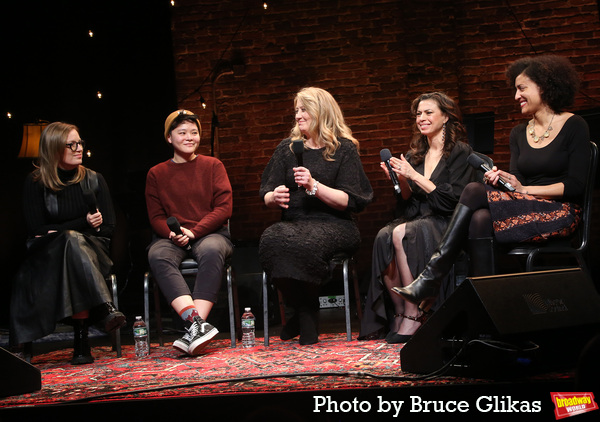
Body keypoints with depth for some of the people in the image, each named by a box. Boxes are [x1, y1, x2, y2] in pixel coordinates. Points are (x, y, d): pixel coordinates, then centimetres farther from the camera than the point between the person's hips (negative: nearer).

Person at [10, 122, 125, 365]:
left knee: (72, 242, -35)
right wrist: (84, 223, -9)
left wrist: (61, 232, -7)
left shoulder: (94, 180, 10)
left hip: (92, 250, 1)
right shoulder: (35, 183, 3)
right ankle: (105, 309, -48)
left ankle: (82, 338, -44)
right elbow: (37, 230, -4)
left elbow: (108, 228, 6)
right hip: (47, 257, -1)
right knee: (72, 241, -36)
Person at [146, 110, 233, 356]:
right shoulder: (156, 174, 15)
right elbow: (156, 217, 10)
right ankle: (198, 324, -48)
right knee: (157, 255, -34)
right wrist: (172, 233, -13)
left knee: (211, 250, -38)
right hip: (171, 237, 1)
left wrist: (193, 232, -13)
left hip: (209, 233, -1)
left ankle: (193, 331, -44)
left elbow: (224, 208, 1)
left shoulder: (213, 166, 11)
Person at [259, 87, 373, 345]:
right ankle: (302, 312, -15)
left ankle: (306, 315, -14)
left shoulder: (344, 149, 5)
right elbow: (266, 196, 16)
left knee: (304, 243, -39)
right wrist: (274, 197, -8)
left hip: (332, 224, -3)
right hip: (294, 221, 4)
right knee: (272, 240, -34)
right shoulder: (287, 148, 18)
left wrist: (314, 186, -16)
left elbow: (349, 201, -4)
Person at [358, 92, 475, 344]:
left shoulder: (460, 152, 1)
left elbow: (454, 199, -11)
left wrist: (415, 176, -12)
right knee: (384, 236, -30)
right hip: (417, 220, 5)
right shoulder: (414, 156, 18)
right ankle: (399, 311, -21)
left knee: (402, 234, -35)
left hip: (446, 224, -5)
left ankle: (413, 316, -29)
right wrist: (402, 181, -2)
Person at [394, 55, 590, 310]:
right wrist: (499, 179, -15)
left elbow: (576, 185, -8)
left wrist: (525, 190, -14)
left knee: (475, 191, -26)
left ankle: (432, 276, -27)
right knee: (481, 218, -30)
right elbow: (516, 179, 9)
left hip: (559, 214, -5)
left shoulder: (574, 126, -1)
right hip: (524, 208, 6)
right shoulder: (519, 134, 18)